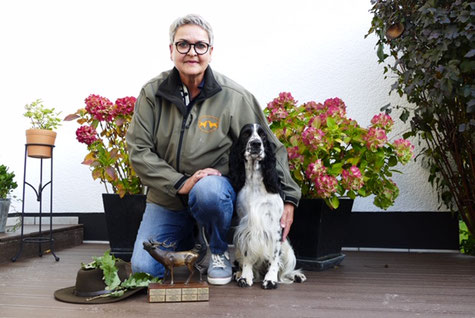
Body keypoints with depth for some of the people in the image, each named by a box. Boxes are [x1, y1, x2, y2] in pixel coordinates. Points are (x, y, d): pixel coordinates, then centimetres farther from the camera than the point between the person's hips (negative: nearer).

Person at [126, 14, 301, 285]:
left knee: (208, 191, -38)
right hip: (167, 198, 3)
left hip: (215, 186, -2)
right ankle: (187, 241, 26)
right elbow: (138, 151, -9)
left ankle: (220, 252, -5)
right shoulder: (153, 93, -6)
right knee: (144, 269, -8)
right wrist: (180, 183, -21)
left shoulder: (233, 97, -10)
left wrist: (288, 198, -9)